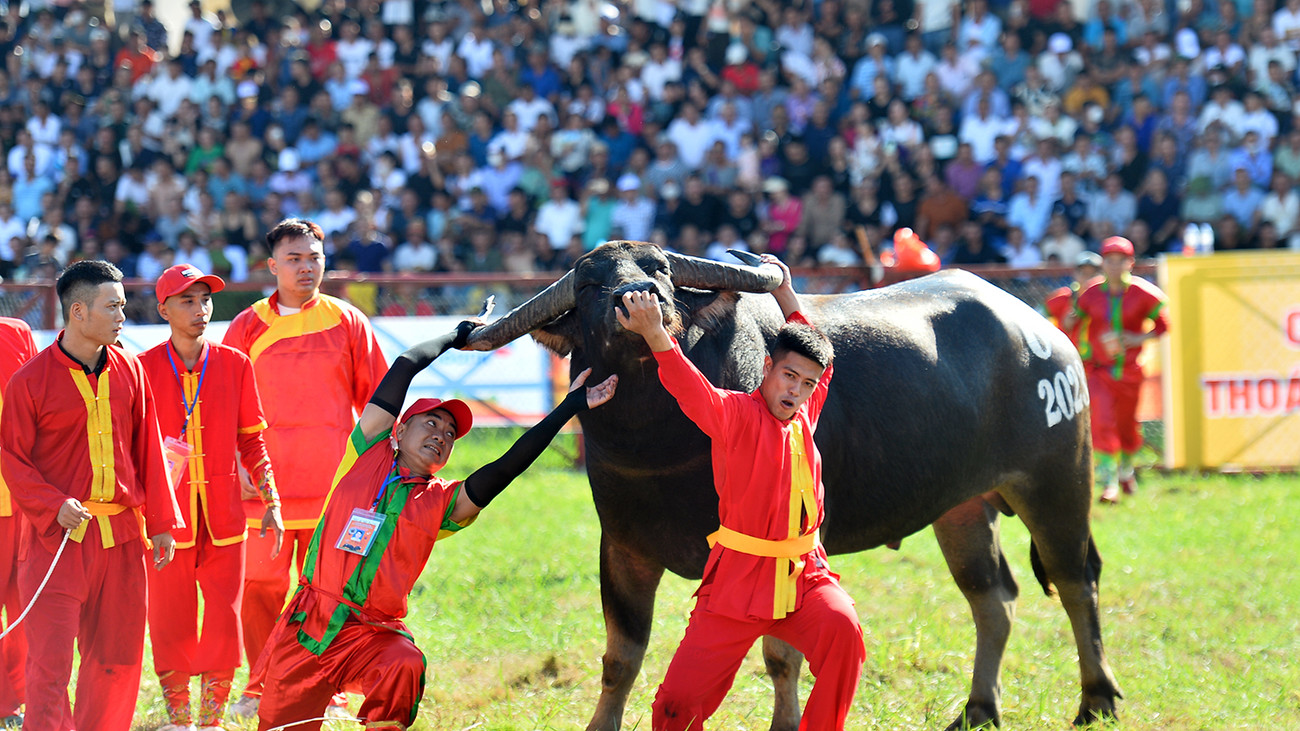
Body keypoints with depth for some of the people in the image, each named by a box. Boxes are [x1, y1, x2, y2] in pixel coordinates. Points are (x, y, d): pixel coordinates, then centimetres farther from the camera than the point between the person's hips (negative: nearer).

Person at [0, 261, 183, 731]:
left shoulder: (128, 370, 8)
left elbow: (147, 449, 13)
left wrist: (160, 521, 10)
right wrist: (54, 506, -17)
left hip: (121, 534, 5)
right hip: (58, 536, -5)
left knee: (118, 657, 9)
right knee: (50, 661, -8)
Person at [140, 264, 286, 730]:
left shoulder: (235, 364, 5)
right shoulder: (144, 368, -1)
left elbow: (251, 442, 10)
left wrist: (270, 501, 5)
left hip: (223, 514, 2)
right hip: (166, 512, -2)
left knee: (223, 619, 1)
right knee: (170, 621, 1)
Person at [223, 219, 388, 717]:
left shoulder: (347, 322, 7)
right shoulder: (248, 327, 8)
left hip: (332, 483, 0)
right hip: (265, 483, 0)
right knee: (259, 585, -1)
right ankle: (262, 689, 9)